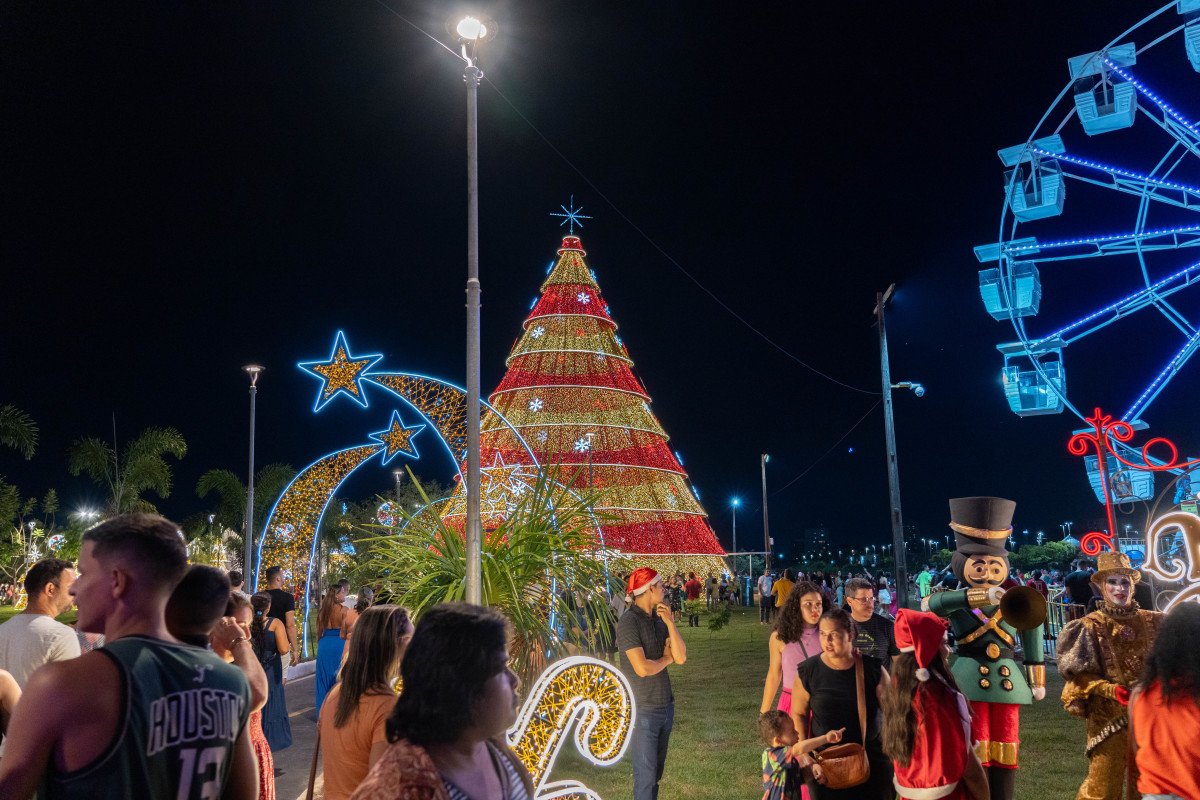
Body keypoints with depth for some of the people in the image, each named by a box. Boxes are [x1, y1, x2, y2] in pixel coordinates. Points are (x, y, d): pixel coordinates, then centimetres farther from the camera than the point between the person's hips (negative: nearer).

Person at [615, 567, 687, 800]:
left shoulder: (658, 620, 7)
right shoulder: (628, 623, -15)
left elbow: (681, 657, 1)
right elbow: (642, 668, -22)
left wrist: (670, 623, -9)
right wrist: (666, 659, -4)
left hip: (665, 706, 7)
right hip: (643, 710, -7)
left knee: (656, 772, 14)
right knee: (646, 775, -2)